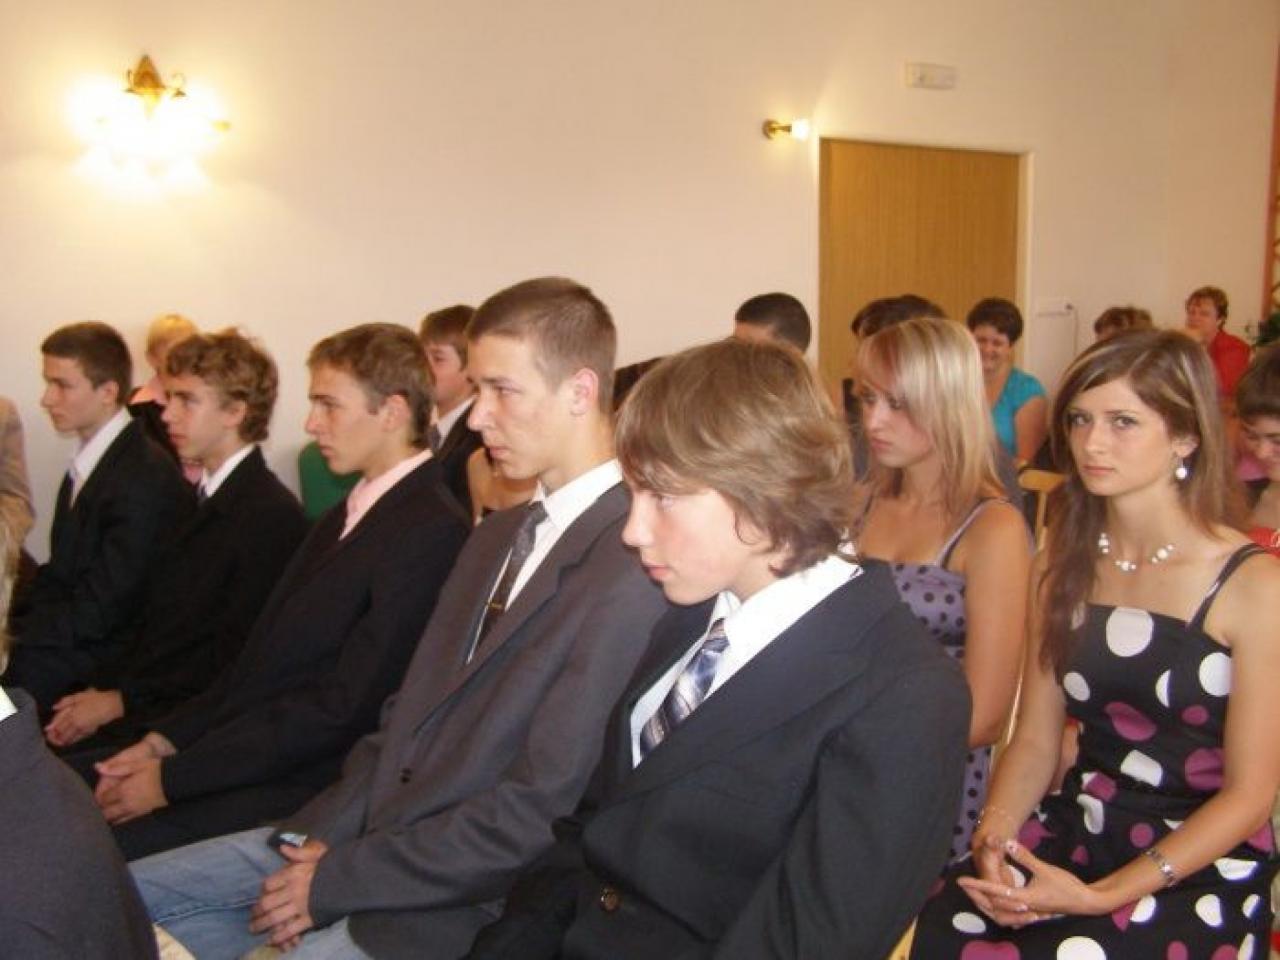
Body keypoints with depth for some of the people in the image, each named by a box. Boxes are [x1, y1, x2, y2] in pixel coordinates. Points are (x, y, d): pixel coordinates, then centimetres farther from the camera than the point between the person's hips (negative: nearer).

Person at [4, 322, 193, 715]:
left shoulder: (144, 479, -19)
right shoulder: (85, 465, 9)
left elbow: (97, 612, -18)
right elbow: (56, 575, 11)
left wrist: (14, 636, -13)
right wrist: (14, 625, -5)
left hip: (111, 658, -8)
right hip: (77, 638, 8)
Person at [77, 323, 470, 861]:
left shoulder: (431, 532, -16)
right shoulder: (349, 514, 15)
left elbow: (343, 708, -19)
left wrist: (171, 779, -14)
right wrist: (165, 739, 3)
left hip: (307, 788, -9)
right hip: (241, 747, 9)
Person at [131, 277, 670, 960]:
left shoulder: (633, 573, -22)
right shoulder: (498, 534, 10)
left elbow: (537, 810, -23)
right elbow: (410, 708, 12)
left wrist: (334, 882, -15)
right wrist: (322, 833, -2)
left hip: (448, 903, -8)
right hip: (365, 829, 8)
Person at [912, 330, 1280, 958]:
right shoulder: (1065, 565, 6)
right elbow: (1035, 740, 7)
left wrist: (1101, 897, -16)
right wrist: (995, 836, -13)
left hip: (1205, 870, -4)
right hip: (1076, 833, 4)